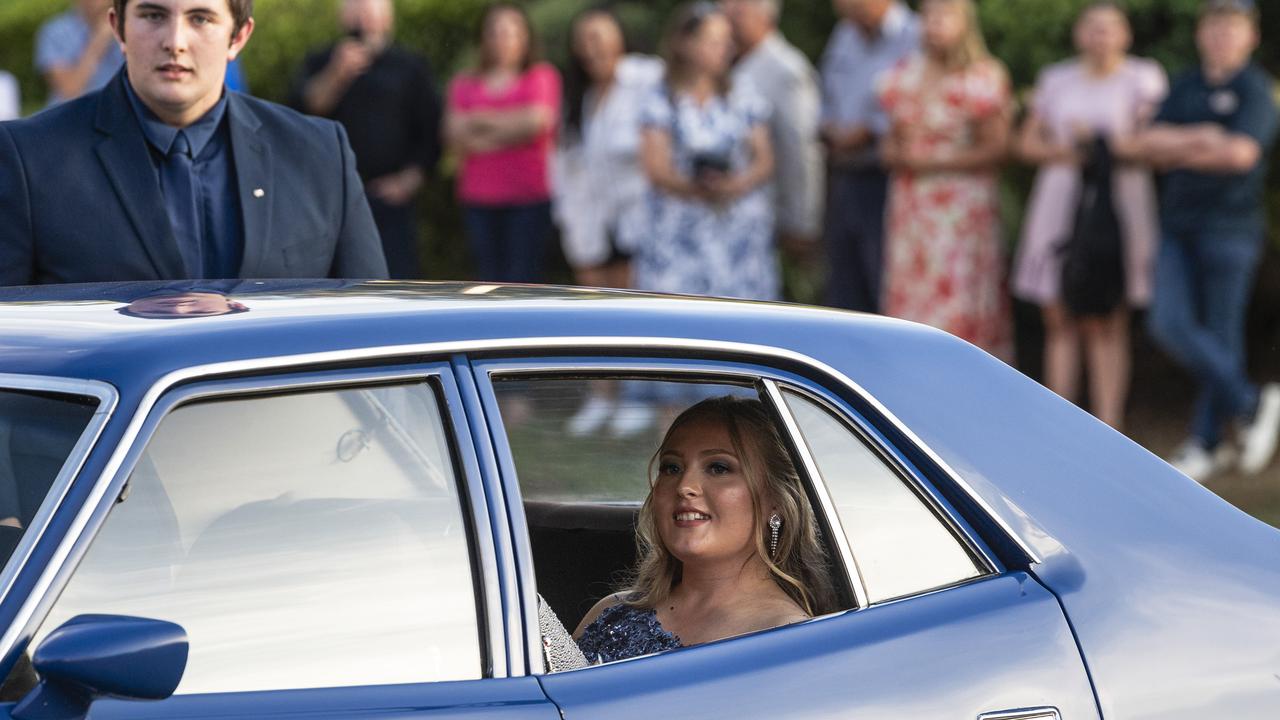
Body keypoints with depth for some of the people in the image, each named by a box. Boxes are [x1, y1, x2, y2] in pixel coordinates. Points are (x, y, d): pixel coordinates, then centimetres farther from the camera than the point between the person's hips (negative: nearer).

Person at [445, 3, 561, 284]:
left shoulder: (542, 77, 8)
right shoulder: (465, 84, 13)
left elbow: (536, 121, -9)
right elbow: (456, 136, 0)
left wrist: (482, 119, 0)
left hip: (529, 199, -3)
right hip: (479, 198, 3)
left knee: (522, 279, -9)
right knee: (491, 280, 4)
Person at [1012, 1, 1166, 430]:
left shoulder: (1144, 79, 0)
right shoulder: (1056, 80, 10)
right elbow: (1027, 144, 10)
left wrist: (1103, 143, -16)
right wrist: (1067, 152, -9)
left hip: (1119, 205, -3)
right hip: (1060, 205, 3)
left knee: (1107, 325, -6)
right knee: (1059, 322, 2)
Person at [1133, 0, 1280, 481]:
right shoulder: (1185, 87, 15)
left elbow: (1241, 153, -18)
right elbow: (1150, 144, 4)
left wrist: (1176, 151, -6)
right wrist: (1198, 139, -14)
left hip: (1231, 226, -5)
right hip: (1178, 224, 5)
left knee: (1221, 334, -3)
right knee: (1169, 324, -5)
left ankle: (1207, 442, 7)